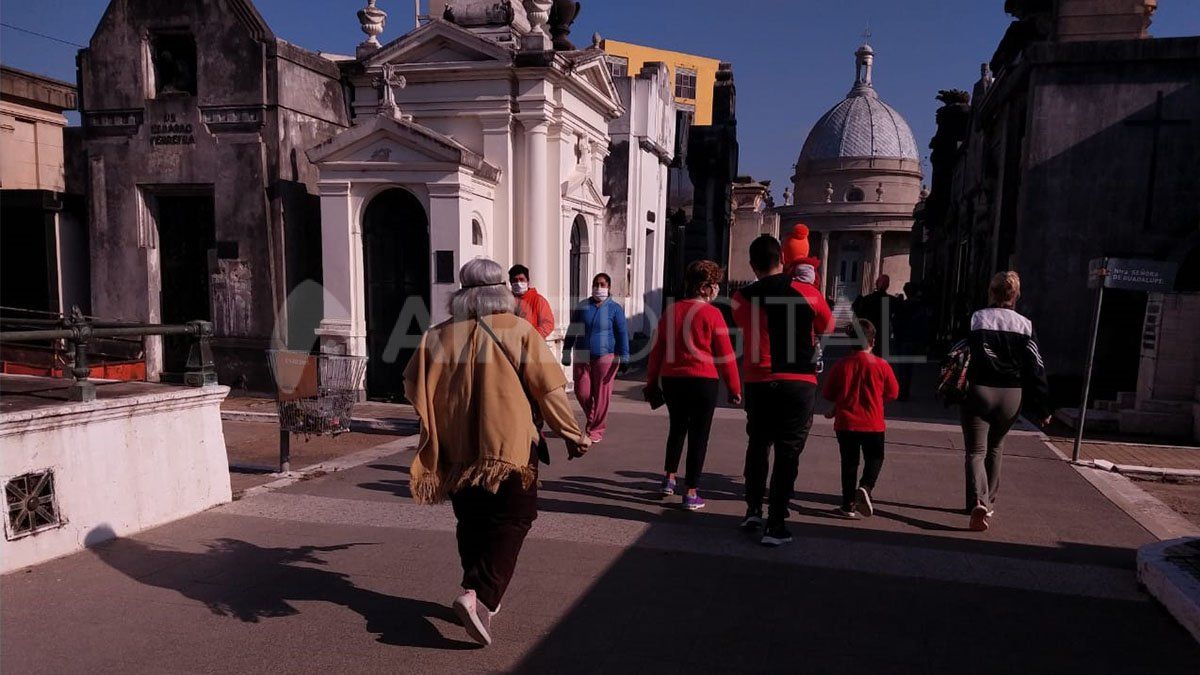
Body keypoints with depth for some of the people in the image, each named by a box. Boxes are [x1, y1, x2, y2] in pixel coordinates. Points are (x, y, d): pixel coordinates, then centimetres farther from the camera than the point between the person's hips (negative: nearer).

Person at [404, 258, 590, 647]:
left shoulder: (439, 336, 1)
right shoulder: (519, 331, -6)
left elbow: (414, 386, 5)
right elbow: (549, 388, -8)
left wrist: (438, 425, 23)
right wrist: (570, 433, 1)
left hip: (457, 451, 4)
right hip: (509, 447, -4)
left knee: (472, 523, 18)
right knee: (510, 522, 4)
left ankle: (481, 595, 27)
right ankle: (480, 595, -13)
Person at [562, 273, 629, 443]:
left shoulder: (615, 309, 1)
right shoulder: (582, 306, 9)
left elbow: (622, 334, 0)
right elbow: (571, 331, 14)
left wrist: (623, 357, -7)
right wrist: (566, 354, 12)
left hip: (605, 356, -3)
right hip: (582, 356, 3)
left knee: (601, 394, 0)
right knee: (582, 391, 2)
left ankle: (596, 430, 12)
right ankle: (592, 418, 30)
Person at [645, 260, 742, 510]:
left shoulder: (671, 311, 5)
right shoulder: (712, 314, -9)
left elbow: (657, 351, 8)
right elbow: (725, 355, -8)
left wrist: (651, 383, 16)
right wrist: (734, 388, 1)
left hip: (671, 380, 5)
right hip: (702, 381, -5)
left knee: (677, 428, 24)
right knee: (698, 435, 4)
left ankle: (669, 479, 26)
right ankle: (691, 494, 7)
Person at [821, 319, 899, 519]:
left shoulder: (841, 365, -7)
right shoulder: (881, 365, -8)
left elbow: (828, 394, 0)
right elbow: (893, 393, 3)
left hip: (846, 423, 1)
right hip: (873, 424, -1)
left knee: (849, 462, 11)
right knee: (874, 458, 16)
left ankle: (848, 504, 11)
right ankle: (865, 488, -9)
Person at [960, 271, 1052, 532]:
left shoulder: (977, 319, -5)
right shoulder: (1024, 325, 1)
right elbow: (1036, 367, 0)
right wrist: (1042, 408, 4)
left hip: (979, 392, -3)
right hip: (1011, 396, 3)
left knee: (976, 451, 1)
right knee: (995, 448, 22)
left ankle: (978, 503, -22)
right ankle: (988, 503, 31)